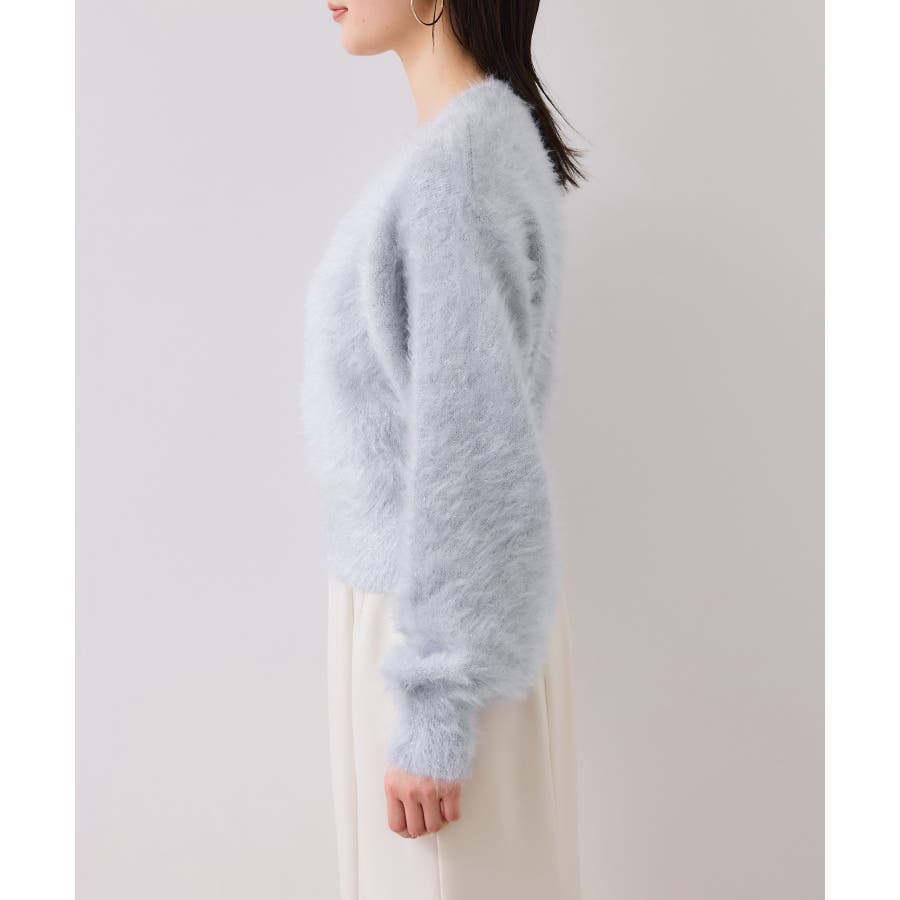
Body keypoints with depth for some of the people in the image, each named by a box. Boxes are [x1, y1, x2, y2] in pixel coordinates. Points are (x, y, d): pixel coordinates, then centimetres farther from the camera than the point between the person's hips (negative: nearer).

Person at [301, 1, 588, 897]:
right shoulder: (497, 135, 7)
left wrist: (432, 718, -17)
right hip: (421, 593, 9)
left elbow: (473, 456, -23)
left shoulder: (451, 167, -21)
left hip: (443, 618, -9)